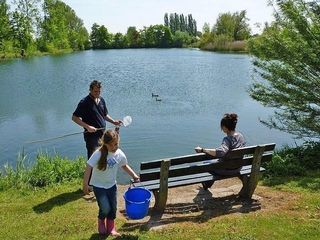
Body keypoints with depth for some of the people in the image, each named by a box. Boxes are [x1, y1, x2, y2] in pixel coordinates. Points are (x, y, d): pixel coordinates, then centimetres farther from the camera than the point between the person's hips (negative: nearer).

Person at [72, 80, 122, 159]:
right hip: (91, 134, -7)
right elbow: (74, 118, -13)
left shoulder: (101, 100, 9)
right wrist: (87, 127, -21)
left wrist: (113, 121, 6)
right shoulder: (84, 102, -12)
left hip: (102, 133, 7)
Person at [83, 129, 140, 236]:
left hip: (111, 185, 4)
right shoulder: (98, 154, -26)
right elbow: (88, 168, -22)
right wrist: (85, 185, -22)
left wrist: (134, 175, 0)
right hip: (98, 186, -4)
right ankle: (101, 221, 25)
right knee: (106, 208, -9)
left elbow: (124, 166, 8)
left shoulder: (120, 154, -11)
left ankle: (110, 227, 35)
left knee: (113, 208, 10)